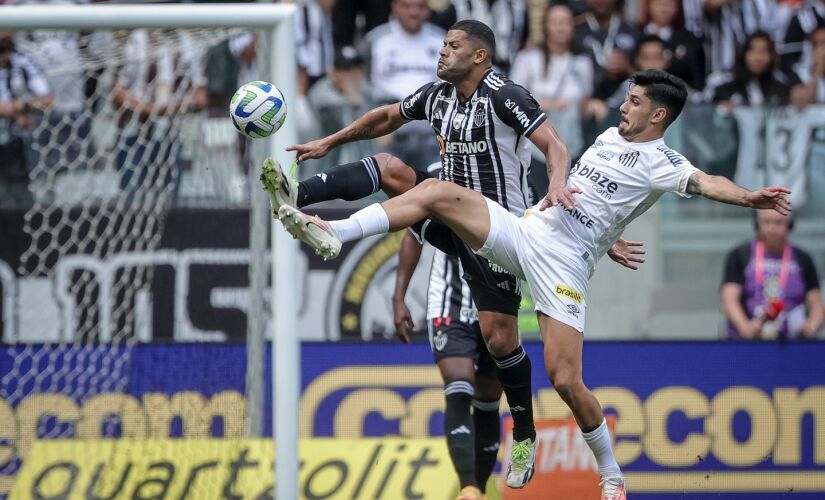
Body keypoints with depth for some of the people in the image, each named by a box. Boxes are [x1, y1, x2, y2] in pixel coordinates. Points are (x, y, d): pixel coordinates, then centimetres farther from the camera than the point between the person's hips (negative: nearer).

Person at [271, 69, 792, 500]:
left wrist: (750, 197, -44)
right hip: (524, 229, 6)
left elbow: (706, 182, -28)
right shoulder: (610, 136, 15)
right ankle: (334, 233, -16)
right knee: (438, 191, -12)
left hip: (564, 263, -6)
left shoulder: (660, 163, -8)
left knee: (565, 380, -12)